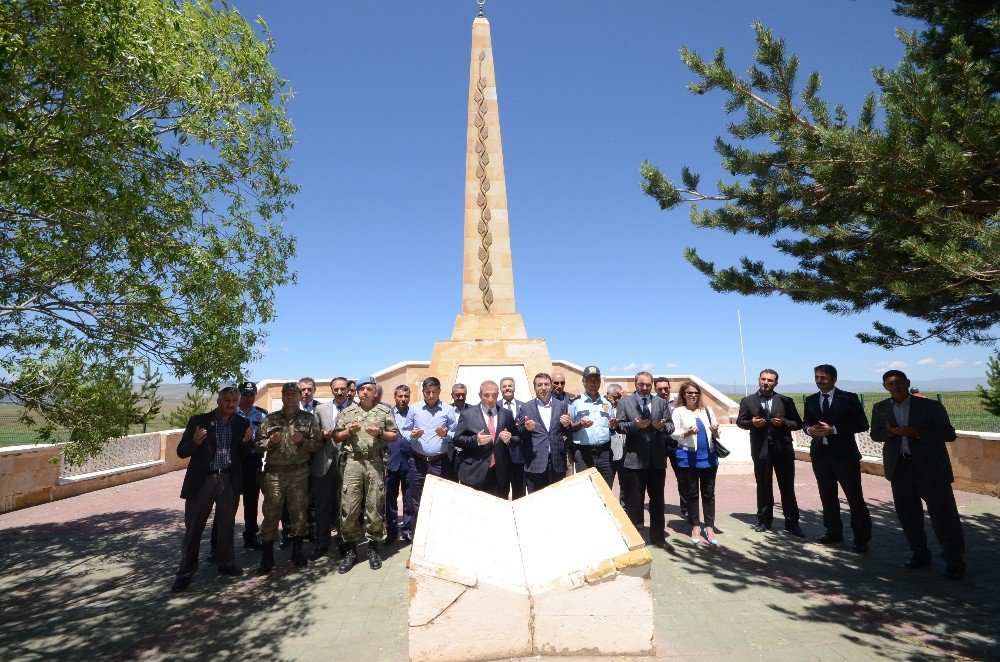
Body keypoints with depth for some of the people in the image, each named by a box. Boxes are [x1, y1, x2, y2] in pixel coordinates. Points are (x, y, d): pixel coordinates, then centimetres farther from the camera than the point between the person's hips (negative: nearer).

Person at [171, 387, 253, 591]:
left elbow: (244, 455, 7)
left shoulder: (242, 424, 4)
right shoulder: (199, 421, -3)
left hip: (229, 480, 2)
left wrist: (246, 442, -14)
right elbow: (182, 452, -2)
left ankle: (226, 563, 31)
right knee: (193, 527, 5)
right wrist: (195, 442, -22)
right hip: (201, 480, -2)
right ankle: (185, 572, 19)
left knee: (226, 525, 14)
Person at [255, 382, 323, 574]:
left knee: (299, 512, 6)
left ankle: (297, 551, 23)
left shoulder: (309, 419, 6)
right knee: (271, 513, 2)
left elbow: (317, 443, 2)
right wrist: (269, 442, -11)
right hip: (273, 472, 1)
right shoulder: (270, 418, 9)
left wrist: (302, 441, -15)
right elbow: (258, 442, 9)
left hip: (299, 473, 0)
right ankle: (267, 556, 15)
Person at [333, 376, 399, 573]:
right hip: (352, 462, 1)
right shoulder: (347, 412, 14)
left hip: (375, 463, -1)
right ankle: (351, 550, 15)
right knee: (349, 507, 0)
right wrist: (349, 432, -6)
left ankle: (373, 548, 19)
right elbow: (336, 437, 13)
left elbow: (395, 435, 9)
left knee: (375, 507, 4)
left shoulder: (384, 411, 10)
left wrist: (380, 433, -8)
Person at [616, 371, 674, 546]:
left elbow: (670, 425, 8)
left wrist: (663, 426, -14)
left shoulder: (661, 402, 10)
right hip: (635, 458, -3)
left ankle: (658, 536, 27)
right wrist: (635, 425, -21)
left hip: (657, 458, 3)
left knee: (657, 499, 13)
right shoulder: (624, 402, 1)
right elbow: (619, 425, -4)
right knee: (634, 500, 6)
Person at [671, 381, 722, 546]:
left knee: (708, 493, 6)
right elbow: (673, 433, -3)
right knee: (691, 493, 6)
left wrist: (716, 431, -7)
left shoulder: (707, 410, 13)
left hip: (708, 456, 3)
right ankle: (695, 527, 18)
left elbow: (716, 434, 15)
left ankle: (709, 527, 15)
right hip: (688, 457, -3)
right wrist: (686, 433, -21)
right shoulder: (678, 411, 2)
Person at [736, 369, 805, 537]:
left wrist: (783, 422, -14)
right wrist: (752, 423, -11)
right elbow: (740, 422, 9)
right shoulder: (747, 401, 5)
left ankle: (792, 523, 16)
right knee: (763, 487, 9)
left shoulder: (786, 401, 4)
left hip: (783, 449, 0)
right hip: (761, 450, 0)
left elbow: (798, 423, 4)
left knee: (787, 487, 5)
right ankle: (764, 520, 21)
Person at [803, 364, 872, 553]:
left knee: (855, 497, 1)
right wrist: (810, 429, -7)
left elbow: (862, 424, -9)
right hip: (820, 453, 5)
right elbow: (805, 422, 16)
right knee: (827, 496, 13)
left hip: (844, 454, -4)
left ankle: (861, 538, 14)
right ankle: (834, 533, 26)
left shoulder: (849, 398, -4)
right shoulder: (811, 400, 9)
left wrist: (834, 429, -17)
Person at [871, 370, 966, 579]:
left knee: (942, 514, 1)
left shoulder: (930, 406, -5)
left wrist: (917, 433, -19)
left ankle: (955, 561, 17)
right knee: (907, 513, 10)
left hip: (931, 467, -3)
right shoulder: (880, 408, 6)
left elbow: (949, 434, -6)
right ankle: (920, 554, 26)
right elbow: (875, 435, 9)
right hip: (900, 467, 4)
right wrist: (892, 432, -12)